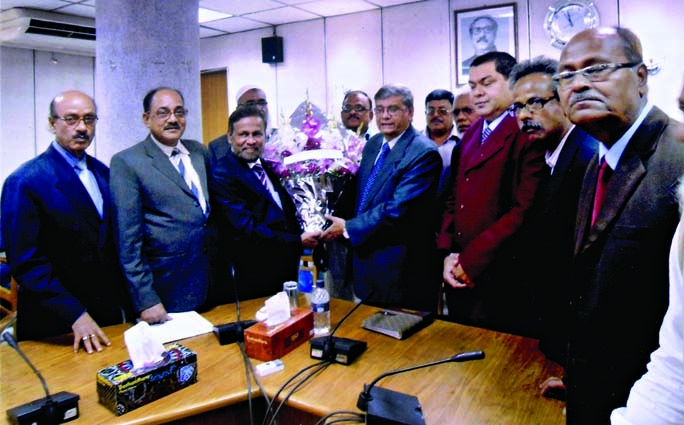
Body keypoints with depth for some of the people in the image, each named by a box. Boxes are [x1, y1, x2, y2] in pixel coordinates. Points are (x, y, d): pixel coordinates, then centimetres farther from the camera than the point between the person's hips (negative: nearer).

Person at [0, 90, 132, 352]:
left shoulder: (103, 174, 6)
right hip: (56, 324, -5)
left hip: (109, 313, 6)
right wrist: (75, 315, -19)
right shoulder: (25, 182, -12)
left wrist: (125, 301, 4)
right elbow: (26, 262, -16)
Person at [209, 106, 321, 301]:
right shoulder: (222, 175, -14)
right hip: (255, 280, -7)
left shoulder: (268, 167, 11)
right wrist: (298, 241, -21)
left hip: (288, 271, 8)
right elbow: (245, 232, -21)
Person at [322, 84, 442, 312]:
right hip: (366, 255, 8)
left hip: (401, 267, -7)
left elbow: (397, 209, -23)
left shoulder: (424, 153, -17)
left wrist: (348, 227, -16)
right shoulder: (372, 144, 9)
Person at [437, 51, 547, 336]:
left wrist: (472, 260, -16)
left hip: (501, 283, -7)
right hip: (460, 276, 7)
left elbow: (525, 209, -19)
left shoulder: (528, 133, -11)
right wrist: (448, 253, 0)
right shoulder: (472, 132, 13)